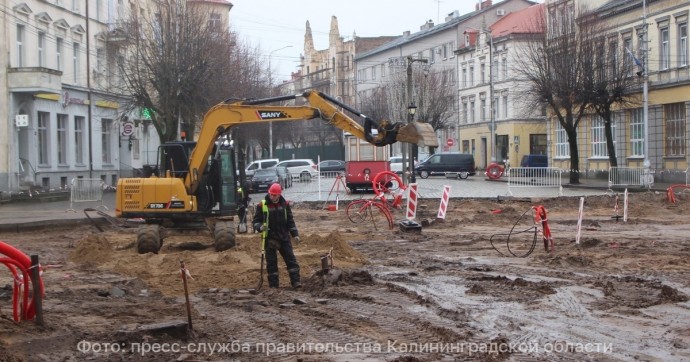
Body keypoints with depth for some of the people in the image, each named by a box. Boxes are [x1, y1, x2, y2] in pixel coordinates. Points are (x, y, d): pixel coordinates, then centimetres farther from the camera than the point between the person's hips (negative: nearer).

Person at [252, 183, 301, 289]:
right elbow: (255, 221, -1)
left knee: (291, 259, 0)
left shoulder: (284, 204, 5)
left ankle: (295, 281, 3)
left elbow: (290, 220, 13)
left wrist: (295, 234, 7)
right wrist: (260, 227, -22)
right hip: (270, 239, -2)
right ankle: (273, 285, 8)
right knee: (271, 262, 2)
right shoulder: (262, 205, -5)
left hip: (284, 237, 2)